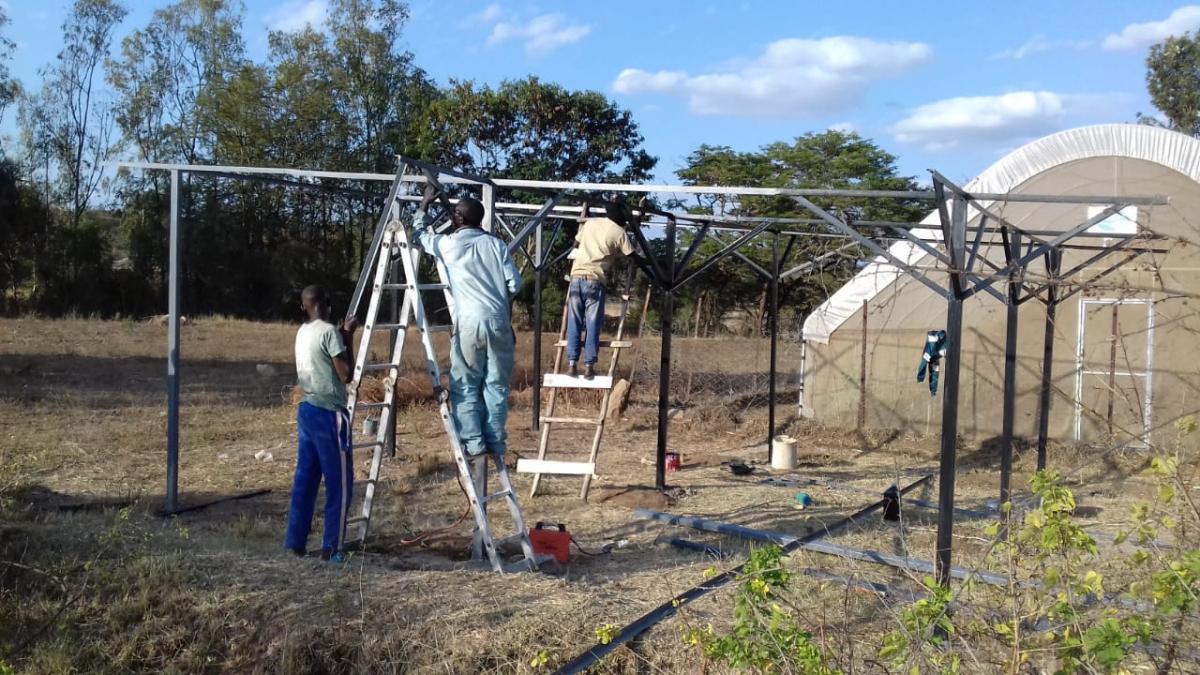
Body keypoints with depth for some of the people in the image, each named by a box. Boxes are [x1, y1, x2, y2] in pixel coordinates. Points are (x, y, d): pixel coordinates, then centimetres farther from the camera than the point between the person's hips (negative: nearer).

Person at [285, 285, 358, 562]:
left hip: (307, 409, 8)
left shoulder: (302, 333, 12)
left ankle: (295, 541, 15)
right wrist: (348, 339, -6)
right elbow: (346, 374, -13)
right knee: (339, 483, 0)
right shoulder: (330, 332, -13)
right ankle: (332, 547, 3)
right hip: (329, 413, -8)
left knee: (305, 478, 11)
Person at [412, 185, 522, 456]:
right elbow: (514, 284, 5)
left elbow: (419, 234, 22)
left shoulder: (449, 244, 3)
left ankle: (473, 442, -2)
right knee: (497, 384, 8)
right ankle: (496, 441, 10)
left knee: (466, 385, 4)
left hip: (469, 322, -3)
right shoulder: (496, 244, 10)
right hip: (498, 321, 3)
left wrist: (425, 203, 35)